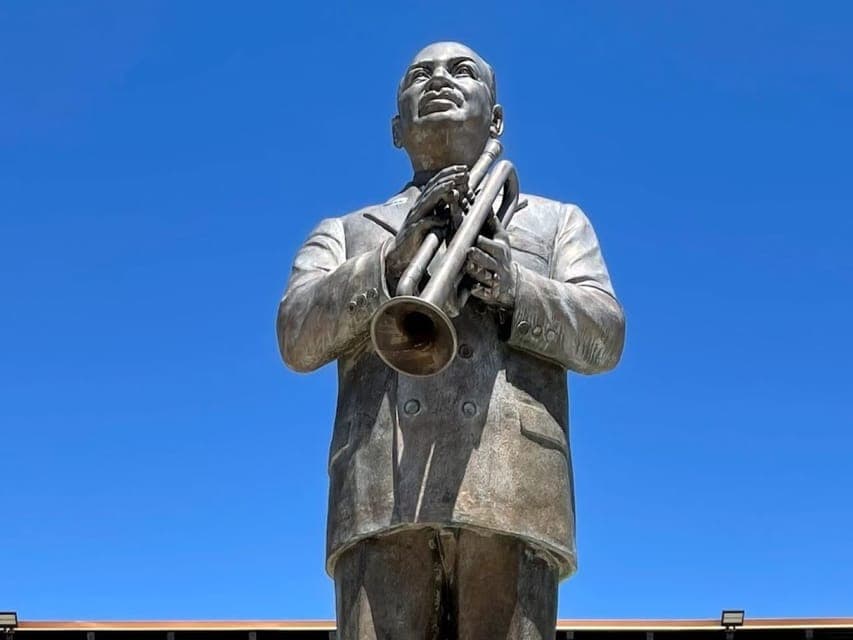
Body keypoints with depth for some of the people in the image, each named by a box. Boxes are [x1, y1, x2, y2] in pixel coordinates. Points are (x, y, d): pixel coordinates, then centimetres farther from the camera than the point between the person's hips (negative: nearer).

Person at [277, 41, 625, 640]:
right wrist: (396, 258, -6)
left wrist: (514, 287, -9)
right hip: (383, 498, 0)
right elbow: (298, 337, 9)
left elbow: (604, 336, 11)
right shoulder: (346, 233, 28)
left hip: (513, 489, 0)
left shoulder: (559, 221, 28)